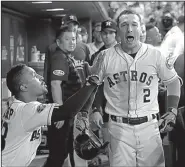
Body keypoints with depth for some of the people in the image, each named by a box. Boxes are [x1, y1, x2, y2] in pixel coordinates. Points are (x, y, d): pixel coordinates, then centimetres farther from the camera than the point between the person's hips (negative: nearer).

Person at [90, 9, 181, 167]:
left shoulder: (155, 55, -2)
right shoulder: (105, 56, -3)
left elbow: (173, 81, 12)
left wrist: (172, 111, 5)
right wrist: (94, 110, 5)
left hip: (149, 125, 1)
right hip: (118, 126, 0)